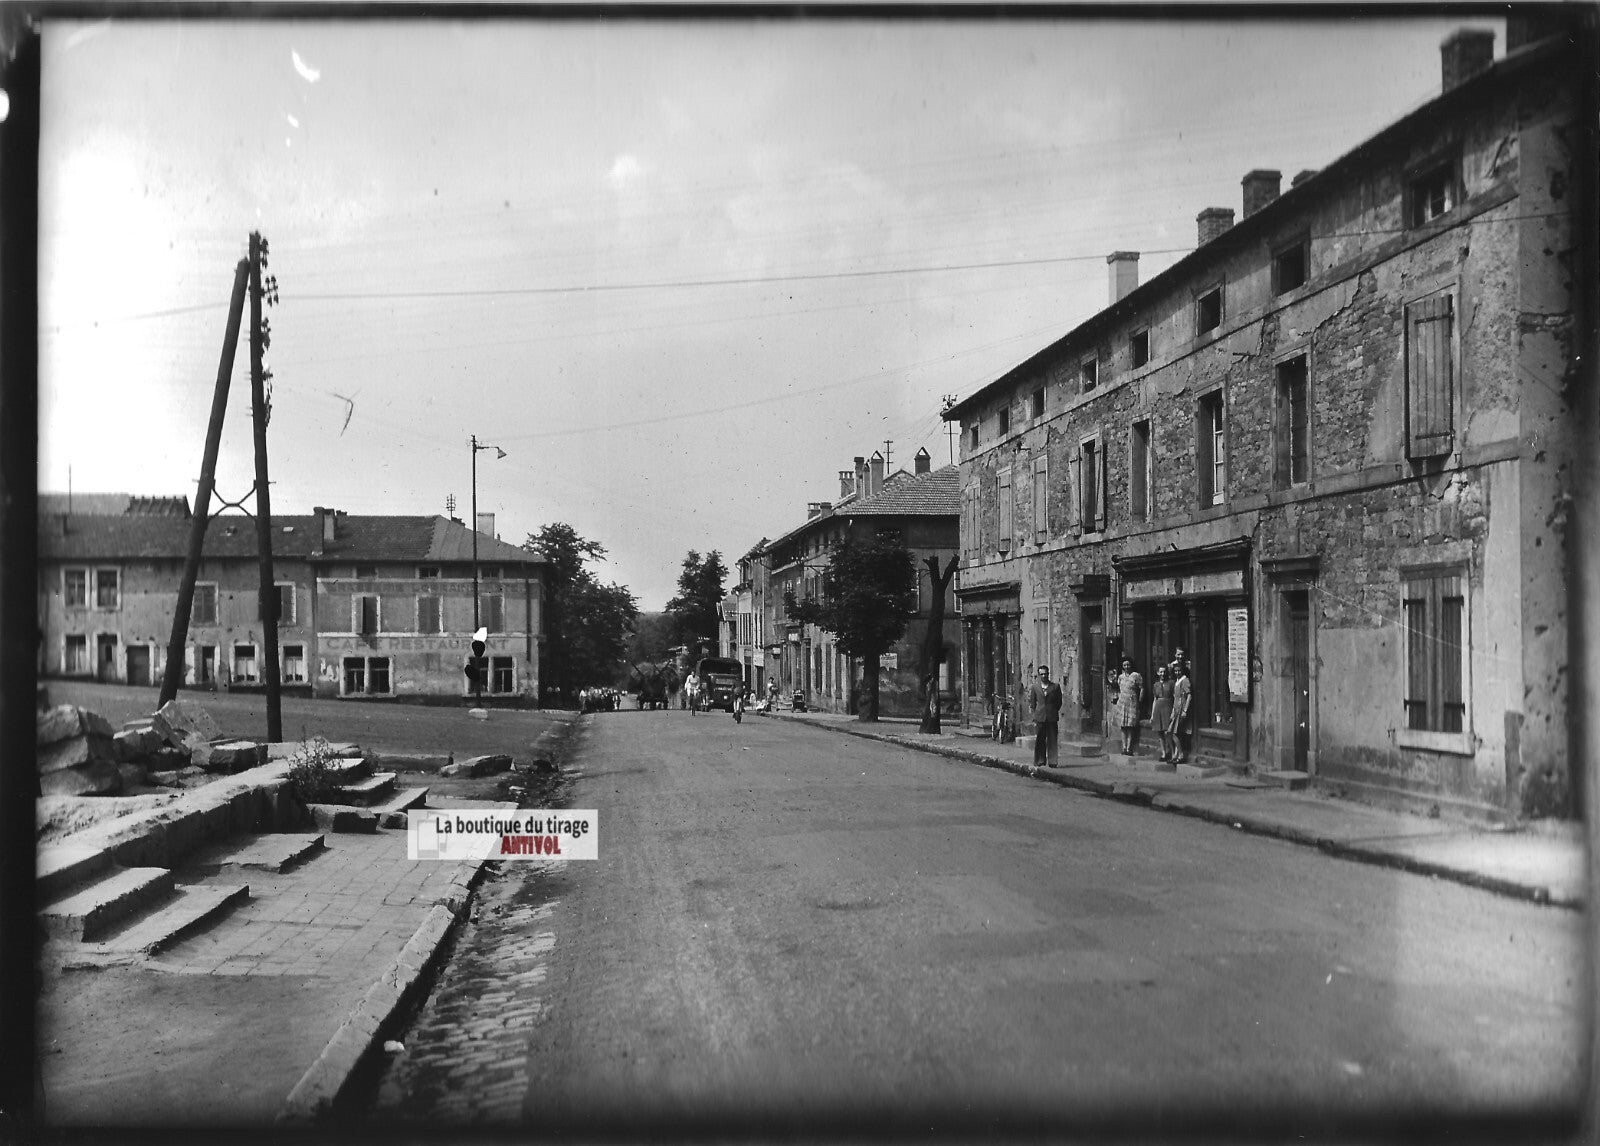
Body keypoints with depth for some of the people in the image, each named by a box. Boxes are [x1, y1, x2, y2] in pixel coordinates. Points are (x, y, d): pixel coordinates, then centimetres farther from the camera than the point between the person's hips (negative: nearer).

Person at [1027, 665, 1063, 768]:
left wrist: (1053, 712, 6)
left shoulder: (1056, 687, 5)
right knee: (1039, 740, 1)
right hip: (1039, 717, 1)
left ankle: (1052, 762, 2)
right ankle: (1040, 761, 9)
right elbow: (1032, 703, 12)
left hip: (1052, 717, -1)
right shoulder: (1034, 688, 7)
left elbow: (1059, 702, 10)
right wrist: (1037, 713, 5)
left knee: (1052, 740, -1)